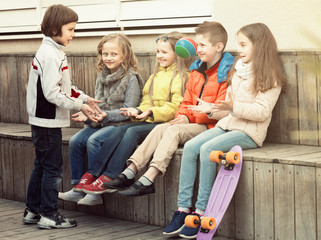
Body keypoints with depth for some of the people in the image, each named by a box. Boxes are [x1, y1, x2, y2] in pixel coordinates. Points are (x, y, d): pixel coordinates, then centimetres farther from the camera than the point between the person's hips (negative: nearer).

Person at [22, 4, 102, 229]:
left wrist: (84, 98, 8)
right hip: (47, 120, -10)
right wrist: (79, 105, -19)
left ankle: (32, 211, 25)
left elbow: (64, 86, 19)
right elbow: (52, 93, -23)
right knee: (53, 167, -3)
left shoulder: (56, 52, 13)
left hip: (45, 120, 10)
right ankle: (48, 215, 5)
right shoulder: (49, 54, -19)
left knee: (41, 166, 16)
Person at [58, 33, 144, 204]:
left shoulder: (131, 78, -9)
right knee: (75, 141, -12)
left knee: (93, 141, -28)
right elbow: (97, 105, 14)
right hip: (101, 123, 7)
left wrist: (106, 115, -25)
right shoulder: (102, 77, 13)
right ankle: (78, 189, -5)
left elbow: (128, 111, -13)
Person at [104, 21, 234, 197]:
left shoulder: (227, 73, -9)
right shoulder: (196, 70, 19)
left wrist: (190, 118, -17)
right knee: (160, 129, -13)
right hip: (194, 123, 8)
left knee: (173, 131, -26)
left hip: (212, 126, -8)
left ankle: (148, 180, -34)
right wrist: (182, 116, 0)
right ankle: (130, 172, -22)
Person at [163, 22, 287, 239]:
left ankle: (201, 212, -24)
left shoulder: (269, 76, -5)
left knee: (208, 149, -29)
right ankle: (183, 209, -17)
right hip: (228, 124, 8)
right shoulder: (238, 70, 21)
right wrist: (212, 109, 12)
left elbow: (262, 111, -16)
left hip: (249, 132, -7)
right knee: (190, 147, -15)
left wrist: (234, 106, -25)